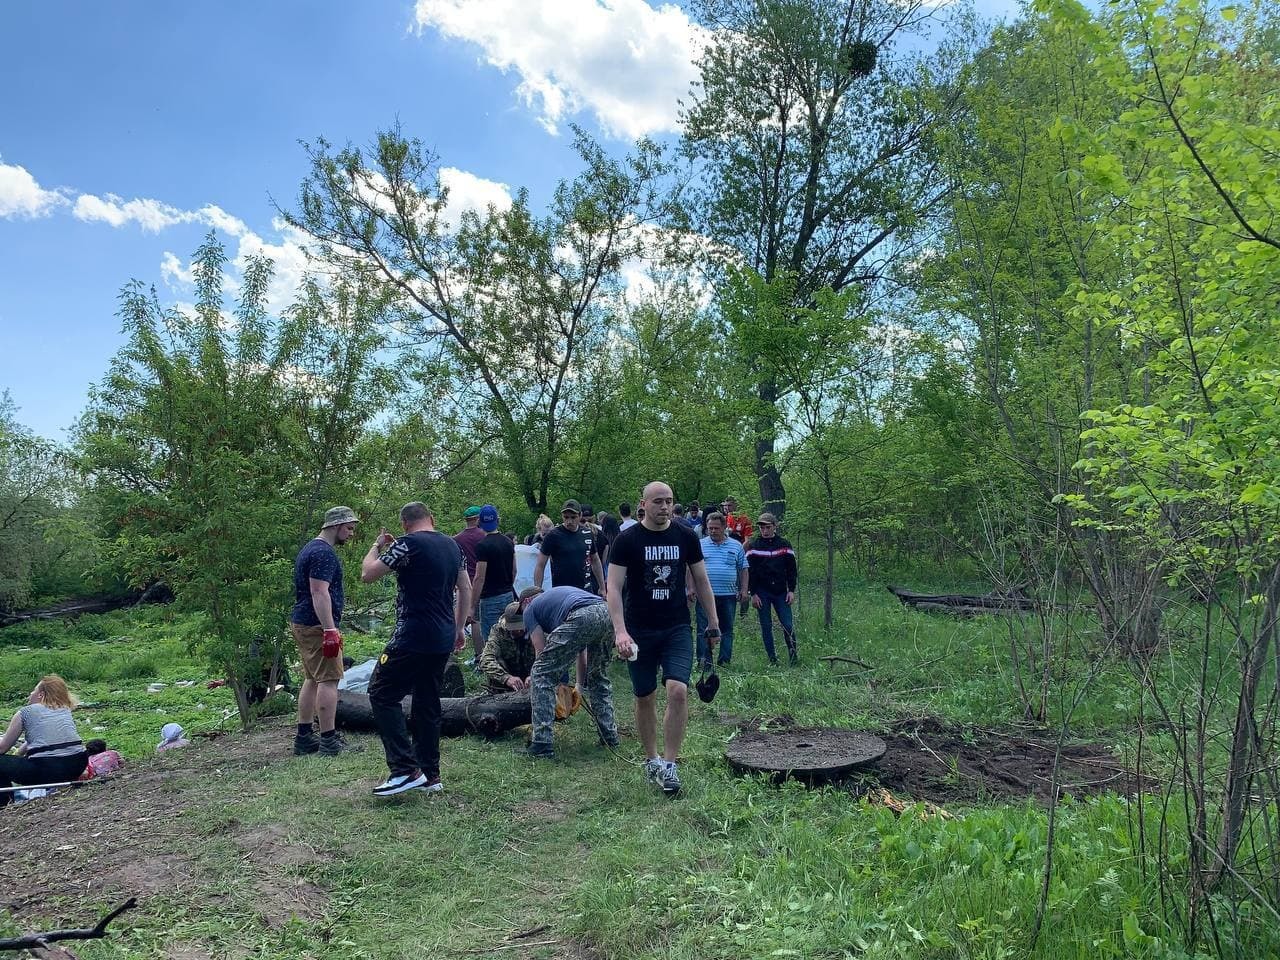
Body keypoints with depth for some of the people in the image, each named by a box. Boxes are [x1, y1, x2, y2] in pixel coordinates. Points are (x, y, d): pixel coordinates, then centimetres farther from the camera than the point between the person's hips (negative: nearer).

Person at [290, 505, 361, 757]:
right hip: (317, 626, -11)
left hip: (301, 623, 11)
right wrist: (330, 630, -25)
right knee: (329, 680, -8)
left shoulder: (310, 549, 19)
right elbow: (319, 593, -23)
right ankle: (329, 741, -6)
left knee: (312, 679, 14)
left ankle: (304, 738, 18)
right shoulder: (324, 553, -15)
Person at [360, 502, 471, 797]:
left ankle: (406, 770, -7)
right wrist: (458, 628, 24)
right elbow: (465, 589, 17)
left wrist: (377, 546, 9)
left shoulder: (407, 544, -11)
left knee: (382, 695, 0)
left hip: (413, 639, -8)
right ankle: (430, 775, 18)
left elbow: (367, 574, -9)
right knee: (427, 702, 14)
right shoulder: (452, 546, 12)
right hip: (444, 639, 8)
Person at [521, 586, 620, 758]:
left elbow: (540, 650, 19)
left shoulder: (530, 608, 26)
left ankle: (542, 744, 4)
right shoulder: (557, 593, 43)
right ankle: (610, 735, 31)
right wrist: (580, 683, 44)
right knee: (599, 677, 30)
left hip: (582, 618, -7)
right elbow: (581, 646, 40)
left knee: (541, 676, 7)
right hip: (607, 612, 7)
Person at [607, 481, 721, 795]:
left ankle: (668, 764, -3)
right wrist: (620, 631, -20)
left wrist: (713, 623, 9)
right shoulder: (627, 540, -6)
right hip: (640, 631, -1)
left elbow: (701, 581, 10)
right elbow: (614, 587, -10)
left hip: (677, 628, 1)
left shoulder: (686, 537, 1)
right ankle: (651, 759, 28)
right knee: (645, 697, 9)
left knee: (678, 690, -15)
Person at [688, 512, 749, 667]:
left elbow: (743, 569, 11)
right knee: (704, 630, -2)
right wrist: (691, 588, -2)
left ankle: (725, 661, 14)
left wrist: (744, 590, 3)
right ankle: (704, 661, 1)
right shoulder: (700, 545, 6)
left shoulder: (736, 546, 9)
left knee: (727, 630, 7)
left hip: (728, 596, 1)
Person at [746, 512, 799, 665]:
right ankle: (772, 658, 12)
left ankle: (794, 654, 10)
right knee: (766, 626, 4)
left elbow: (791, 569, 6)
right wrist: (753, 593, -6)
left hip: (781, 591, 0)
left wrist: (791, 590, 0)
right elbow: (749, 571, 0)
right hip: (762, 593, 0)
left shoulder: (784, 544, 5)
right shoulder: (754, 546, 1)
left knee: (788, 625, -4)